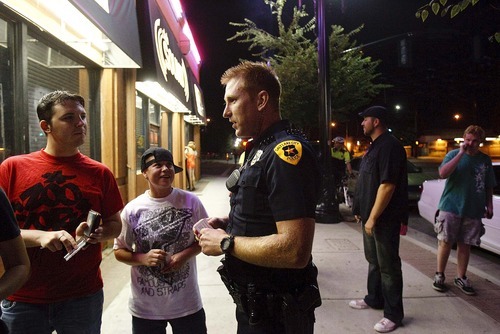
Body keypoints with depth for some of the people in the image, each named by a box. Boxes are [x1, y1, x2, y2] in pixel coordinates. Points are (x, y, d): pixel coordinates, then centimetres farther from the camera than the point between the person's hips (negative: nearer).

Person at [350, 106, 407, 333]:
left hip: (384, 219, -10)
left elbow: (387, 186, -25)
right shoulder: (375, 145, 14)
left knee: (388, 265, 1)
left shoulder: (389, 146, -18)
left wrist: (373, 218, -23)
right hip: (370, 216, 10)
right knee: (373, 260, 20)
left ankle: (393, 314, 13)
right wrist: (362, 211, 18)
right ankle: (374, 299, 36)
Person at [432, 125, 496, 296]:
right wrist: (461, 153, -19)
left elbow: (489, 186, 14)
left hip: (473, 211, 3)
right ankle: (439, 275, 17)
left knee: (465, 245, 9)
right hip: (450, 207, -3)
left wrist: (489, 206, 7)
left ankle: (461, 278, 23)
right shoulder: (453, 154, -2)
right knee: (445, 243, 3)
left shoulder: (485, 160, 8)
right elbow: (443, 173, -19)